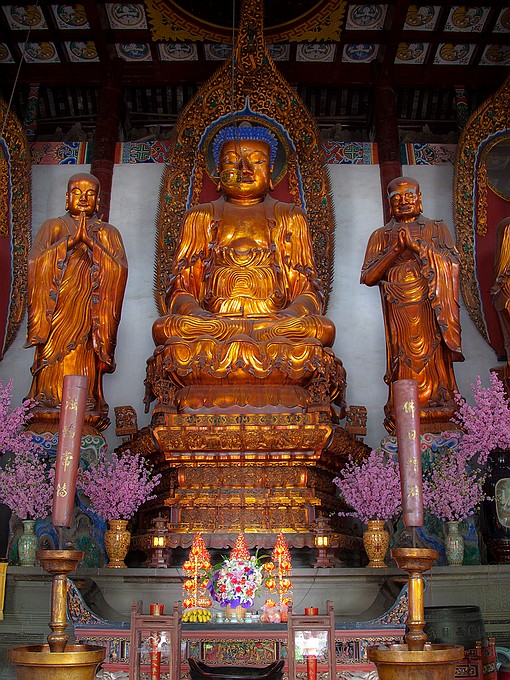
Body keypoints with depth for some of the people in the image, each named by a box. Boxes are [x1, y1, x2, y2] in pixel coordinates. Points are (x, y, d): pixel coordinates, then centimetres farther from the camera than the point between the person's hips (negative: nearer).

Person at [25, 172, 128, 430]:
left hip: (90, 311, 0)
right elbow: (35, 262, -1)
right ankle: (48, 410, -7)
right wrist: (71, 241, -11)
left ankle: (85, 412, -7)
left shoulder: (109, 233, 17)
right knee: (55, 361, -11)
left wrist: (91, 243, -11)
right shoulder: (52, 227, 17)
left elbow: (120, 269, -1)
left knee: (86, 362, -10)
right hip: (56, 310, 0)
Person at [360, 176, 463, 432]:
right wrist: (395, 250, -8)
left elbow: (453, 262, -2)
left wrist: (416, 244, -10)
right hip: (399, 311, 0)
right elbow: (368, 277, 3)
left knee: (433, 357, -5)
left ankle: (438, 413, 1)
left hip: (430, 307, 0)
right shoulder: (381, 235, 14)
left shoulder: (437, 228, 15)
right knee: (403, 361, -5)